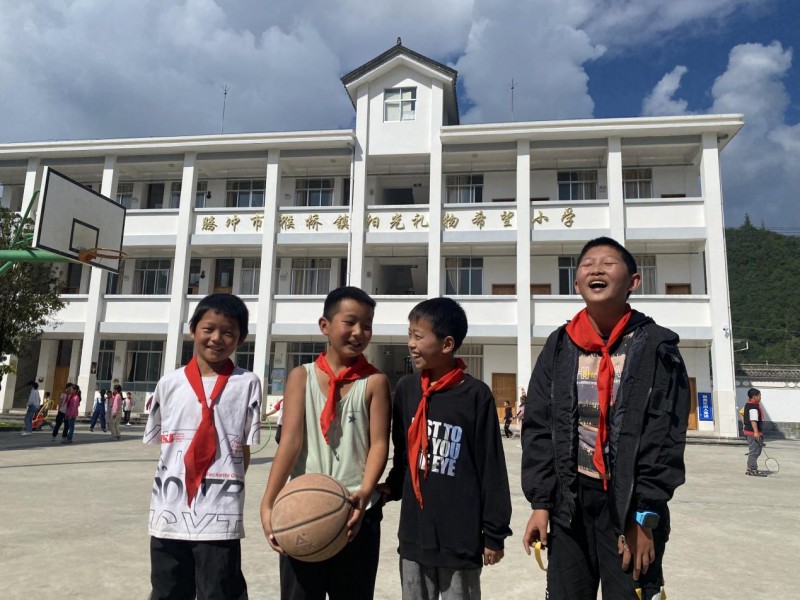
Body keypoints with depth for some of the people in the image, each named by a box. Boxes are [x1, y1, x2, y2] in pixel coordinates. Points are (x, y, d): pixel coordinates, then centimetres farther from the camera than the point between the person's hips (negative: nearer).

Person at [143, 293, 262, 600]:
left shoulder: (247, 384, -4)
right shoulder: (169, 384, 4)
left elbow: (245, 449, -1)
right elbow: (160, 442, 12)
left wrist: (225, 486, -4)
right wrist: (180, 480, 5)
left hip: (220, 516, -3)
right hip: (168, 514, 3)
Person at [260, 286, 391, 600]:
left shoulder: (374, 381, 0)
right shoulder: (301, 376, 2)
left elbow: (379, 444, -6)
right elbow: (290, 441, -6)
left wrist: (364, 494, -23)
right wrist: (268, 504, -15)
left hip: (356, 513, 0)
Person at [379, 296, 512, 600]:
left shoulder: (476, 394, -11)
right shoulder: (405, 388, 2)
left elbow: (491, 469, -7)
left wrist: (494, 532, -4)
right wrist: (392, 487, 3)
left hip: (461, 536, -4)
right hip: (413, 533, 4)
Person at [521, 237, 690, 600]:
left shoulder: (657, 347, -6)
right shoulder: (559, 347, 2)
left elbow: (664, 440, -9)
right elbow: (537, 428, 3)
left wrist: (645, 519, -12)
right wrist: (540, 503, -1)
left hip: (631, 506, -3)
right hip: (568, 503, 3)